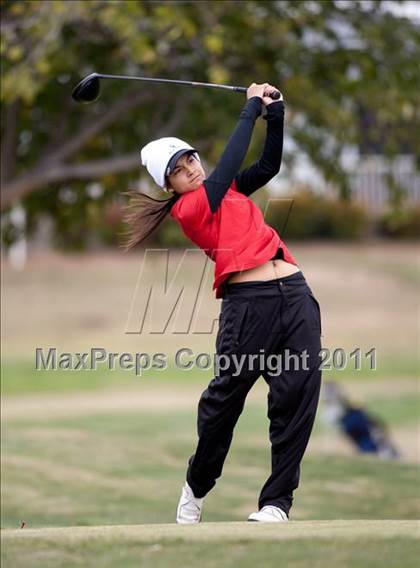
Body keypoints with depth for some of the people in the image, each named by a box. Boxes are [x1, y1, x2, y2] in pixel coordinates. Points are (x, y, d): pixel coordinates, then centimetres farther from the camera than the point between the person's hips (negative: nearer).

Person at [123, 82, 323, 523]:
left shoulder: (224, 189, 21)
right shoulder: (188, 208, -1)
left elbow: (268, 166, 23)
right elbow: (229, 165, -7)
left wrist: (274, 113, 11)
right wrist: (251, 109, 1)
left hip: (295, 293, 6)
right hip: (249, 301, -6)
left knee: (297, 396, -3)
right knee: (225, 395, -3)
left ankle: (277, 501, 0)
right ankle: (196, 486, 20)